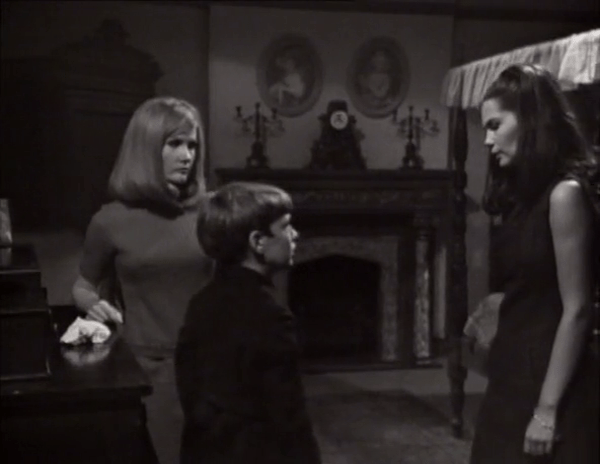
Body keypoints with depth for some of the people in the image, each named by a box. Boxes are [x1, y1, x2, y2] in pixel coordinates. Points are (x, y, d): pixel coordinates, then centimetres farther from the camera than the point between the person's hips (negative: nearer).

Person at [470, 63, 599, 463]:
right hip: (516, 375, 8)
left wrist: (548, 408, -17)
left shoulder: (565, 193, -14)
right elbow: (526, 299, 9)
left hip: (547, 379, -8)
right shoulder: (527, 194, 11)